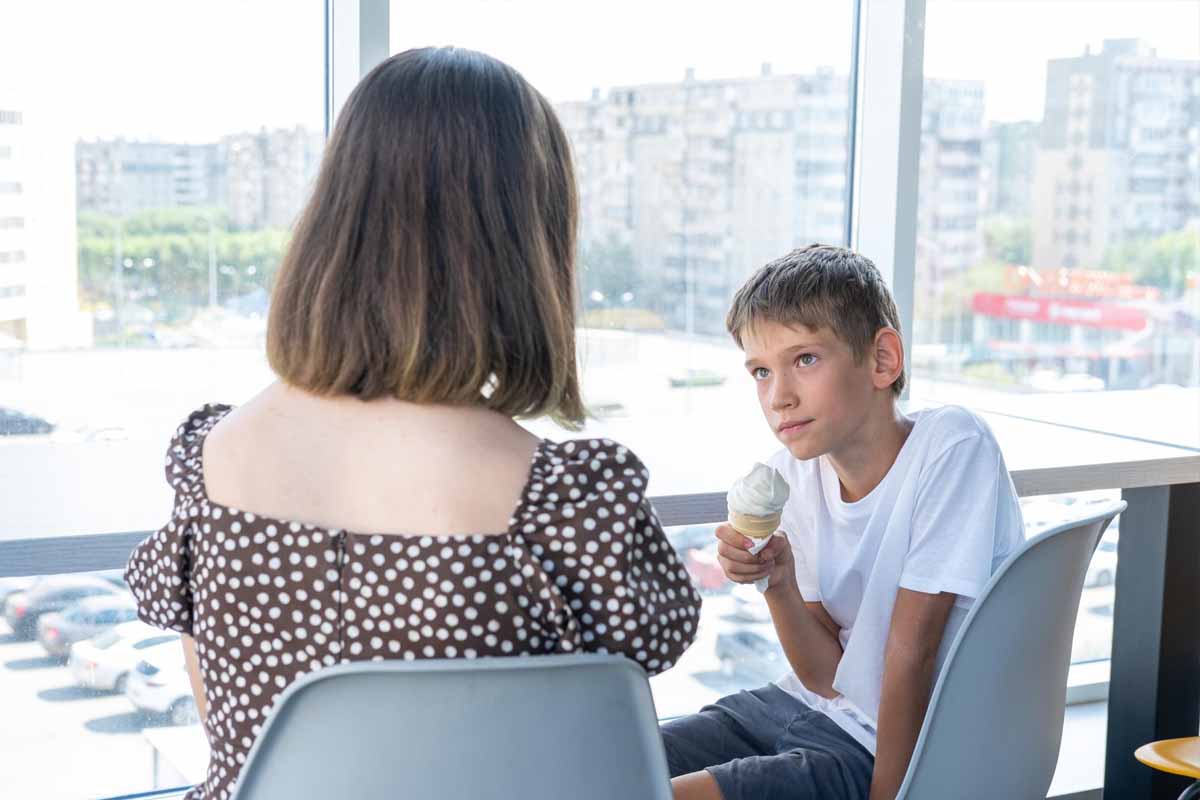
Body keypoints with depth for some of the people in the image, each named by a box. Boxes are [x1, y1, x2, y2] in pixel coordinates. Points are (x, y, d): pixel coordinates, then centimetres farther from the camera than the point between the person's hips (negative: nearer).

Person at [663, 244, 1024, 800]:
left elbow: (911, 648, -17)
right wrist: (779, 583, -16)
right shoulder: (792, 473, -1)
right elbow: (826, 674, 1)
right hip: (814, 708, 6)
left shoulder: (950, 446, -18)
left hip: (915, 746, -6)